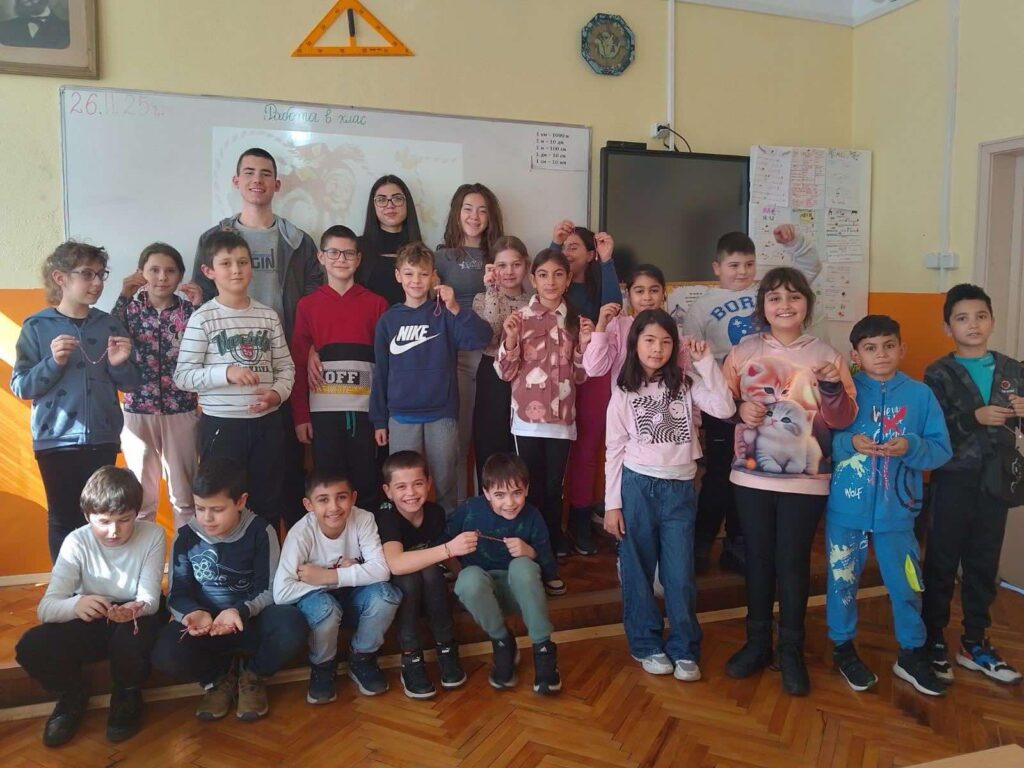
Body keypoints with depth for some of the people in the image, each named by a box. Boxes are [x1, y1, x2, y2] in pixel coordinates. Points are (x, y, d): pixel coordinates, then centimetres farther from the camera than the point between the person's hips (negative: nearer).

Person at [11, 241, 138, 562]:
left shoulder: (110, 325, 3)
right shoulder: (36, 327, -3)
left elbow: (130, 384, 7)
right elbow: (20, 386, -4)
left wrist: (119, 364, -13)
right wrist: (53, 362, -19)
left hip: (103, 439, 2)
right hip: (56, 441, -2)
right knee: (64, 520, 8)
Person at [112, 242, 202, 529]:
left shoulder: (188, 309, 0)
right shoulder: (130, 307, 2)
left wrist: (198, 307, -14)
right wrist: (123, 298, -14)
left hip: (181, 412, 0)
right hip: (138, 412, 1)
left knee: (184, 493, 9)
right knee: (141, 496, 13)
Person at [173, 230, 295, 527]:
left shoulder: (268, 315, 5)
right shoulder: (203, 318, -6)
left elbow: (286, 367, 9)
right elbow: (182, 376, -9)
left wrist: (278, 393, -10)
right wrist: (226, 373, -22)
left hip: (266, 423, 4)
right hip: (221, 424, -4)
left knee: (268, 502, 14)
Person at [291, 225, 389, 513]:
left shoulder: (376, 304, 6)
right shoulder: (307, 305, 7)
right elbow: (298, 363, 5)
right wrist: (300, 415, 1)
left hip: (366, 410, 0)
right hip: (324, 411, 0)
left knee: (367, 485, 5)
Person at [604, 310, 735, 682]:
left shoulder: (685, 384, 3)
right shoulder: (624, 393, 0)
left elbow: (725, 409, -13)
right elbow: (614, 451, 0)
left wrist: (706, 362, -13)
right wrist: (612, 503, -3)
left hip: (680, 489, 1)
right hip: (637, 487, 0)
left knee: (680, 576, 5)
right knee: (638, 572, 9)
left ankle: (684, 650, 21)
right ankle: (647, 645, 25)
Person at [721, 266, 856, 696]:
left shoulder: (826, 355, -1)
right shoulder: (744, 351, 2)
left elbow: (843, 420, -3)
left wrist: (831, 386, -20)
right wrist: (740, 410, -13)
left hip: (806, 480, -1)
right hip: (752, 475, 1)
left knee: (793, 562, 6)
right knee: (757, 559, 11)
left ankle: (791, 651, 21)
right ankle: (757, 643, 27)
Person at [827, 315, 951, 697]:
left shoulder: (920, 395, -1)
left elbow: (941, 450, -2)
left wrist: (910, 447, -20)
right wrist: (849, 442, -23)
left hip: (897, 510, 1)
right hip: (845, 508, -1)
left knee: (906, 585, 12)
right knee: (843, 581, 11)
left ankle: (912, 654, 33)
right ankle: (843, 648, 31)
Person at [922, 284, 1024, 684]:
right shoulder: (939, 374, -5)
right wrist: (974, 417, -25)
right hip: (953, 481, -4)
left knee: (984, 563, 13)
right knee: (942, 563, 4)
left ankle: (974, 644, 27)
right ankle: (932, 642, 17)